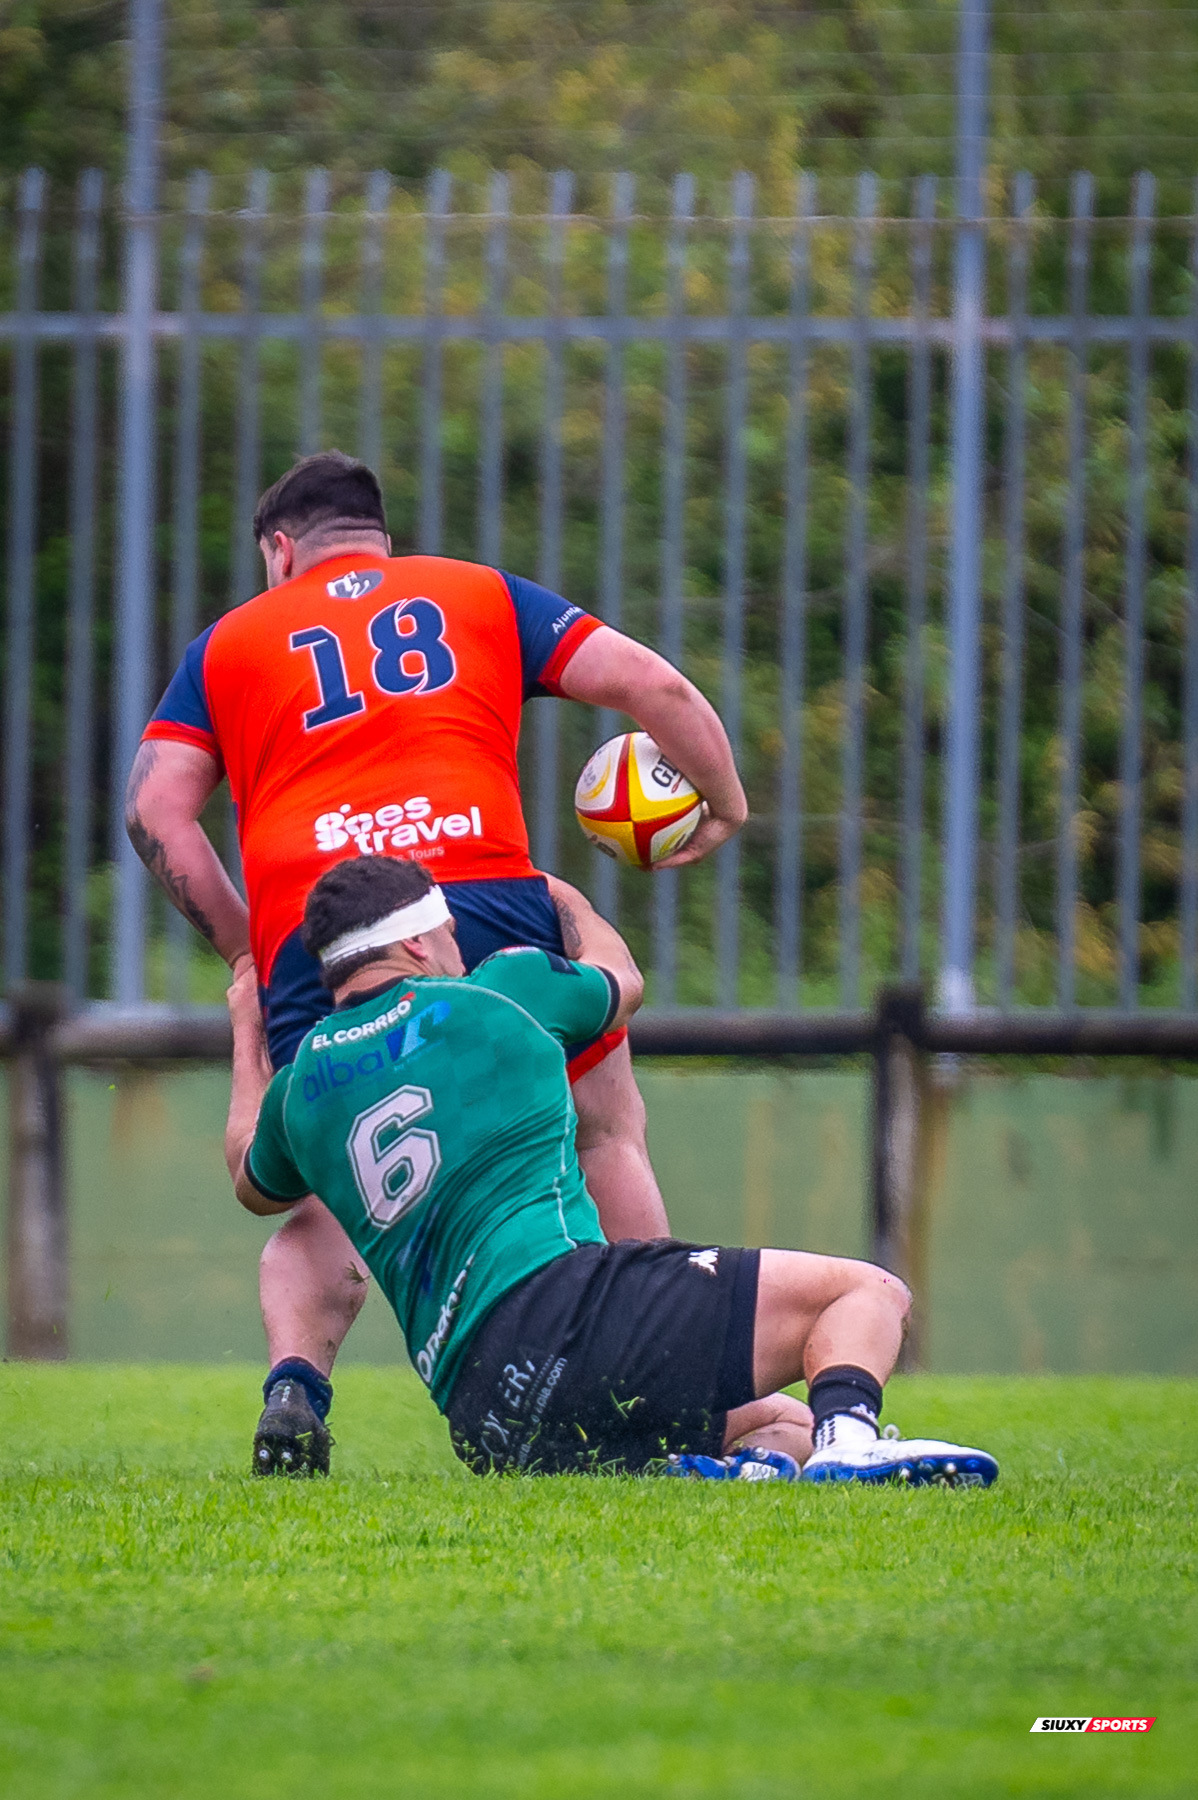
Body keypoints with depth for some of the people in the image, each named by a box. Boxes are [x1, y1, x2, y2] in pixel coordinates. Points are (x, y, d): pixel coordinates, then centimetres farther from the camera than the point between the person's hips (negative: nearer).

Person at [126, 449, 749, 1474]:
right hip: (487, 895, 0)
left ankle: (294, 1381, -16)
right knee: (607, 1132, 18)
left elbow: (156, 808, 11)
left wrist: (241, 945, 16)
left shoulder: (231, 642, 24)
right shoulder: (481, 596, 24)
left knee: (329, 1209, 11)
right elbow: (651, 685, 16)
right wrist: (724, 803, 30)